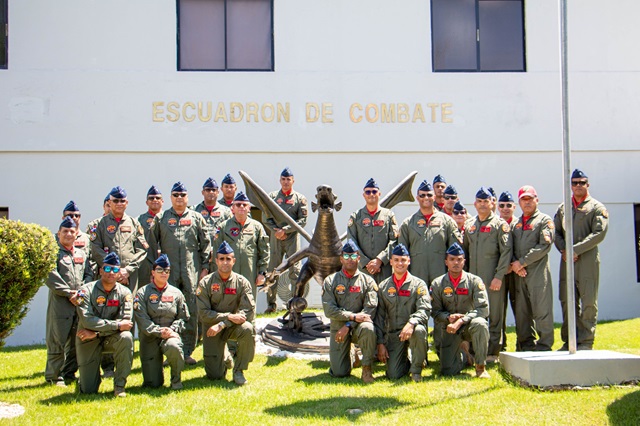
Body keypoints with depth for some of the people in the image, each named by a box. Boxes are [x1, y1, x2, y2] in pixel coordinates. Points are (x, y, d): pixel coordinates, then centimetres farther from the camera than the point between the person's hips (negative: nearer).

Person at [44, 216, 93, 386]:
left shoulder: (82, 254, 19)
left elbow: (89, 274, 15)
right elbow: (51, 277, -9)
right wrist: (68, 293, -14)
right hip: (60, 302, -5)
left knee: (77, 340, 9)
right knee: (57, 340, -4)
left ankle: (69, 372, 20)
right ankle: (54, 375, 4)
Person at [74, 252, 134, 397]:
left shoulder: (124, 293, -6)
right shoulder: (86, 290, -12)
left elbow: (126, 321, -17)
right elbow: (87, 320, -24)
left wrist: (96, 332, -22)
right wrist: (117, 325, -25)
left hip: (112, 338, 1)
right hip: (88, 341, -1)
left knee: (126, 337, -34)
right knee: (88, 390, -6)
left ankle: (119, 385, -17)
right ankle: (86, 376, 34)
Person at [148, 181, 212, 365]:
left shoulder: (196, 218, 11)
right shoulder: (160, 218, 11)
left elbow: (205, 244, 10)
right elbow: (152, 245, 11)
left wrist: (204, 267, 3)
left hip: (192, 271, 0)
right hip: (168, 271, 0)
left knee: (191, 312, -1)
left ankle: (187, 351, 6)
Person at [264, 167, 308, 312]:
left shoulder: (300, 198, 5)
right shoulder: (272, 196, 10)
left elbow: (302, 220, -3)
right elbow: (266, 218, 7)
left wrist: (285, 229, -11)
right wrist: (276, 230, -9)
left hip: (292, 237, -2)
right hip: (275, 238, 2)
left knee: (295, 270, -6)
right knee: (272, 270, 3)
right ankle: (271, 303, 10)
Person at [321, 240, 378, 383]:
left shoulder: (367, 281, 3)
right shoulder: (330, 281, 4)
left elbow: (370, 309, -8)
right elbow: (329, 310, -7)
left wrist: (348, 325, -17)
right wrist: (353, 316, -17)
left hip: (358, 326, 0)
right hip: (338, 327, 0)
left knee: (368, 328, -38)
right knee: (339, 373, -11)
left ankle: (367, 367, -15)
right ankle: (350, 355, 26)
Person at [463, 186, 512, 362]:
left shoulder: (500, 224, -1)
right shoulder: (469, 225, 14)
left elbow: (506, 252, -8)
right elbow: (464, 250, 20)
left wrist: (499, 276, -14)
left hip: (492, 279, -5)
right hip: (473, 278, 5)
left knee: (494, 316, 0)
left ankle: (492, 352, 7)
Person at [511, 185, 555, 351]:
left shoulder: (545, 220, 2)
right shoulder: (516, 223, 20)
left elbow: (544, 246, -10)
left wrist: (522, 262, -12)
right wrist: (514, 264, -5)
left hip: (538, 271, -6)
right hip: (519, 273, 6)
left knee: (541, 309, -7)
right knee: (522, 311, 7)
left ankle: (544, 345, 0)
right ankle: (527, 344, 16)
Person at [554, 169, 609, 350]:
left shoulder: (597, 207, 3)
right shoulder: (562, 208, 17)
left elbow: (599, 233, -9)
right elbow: (556, 232, 12)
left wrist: (575, 250, -15)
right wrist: (564, 250, -7)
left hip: (588, 261, -4)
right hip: (566, 261, 4)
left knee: (588, 302, -3)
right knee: (567, 302, 6)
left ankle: (586, 342, 3)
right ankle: (569, 341, 14)